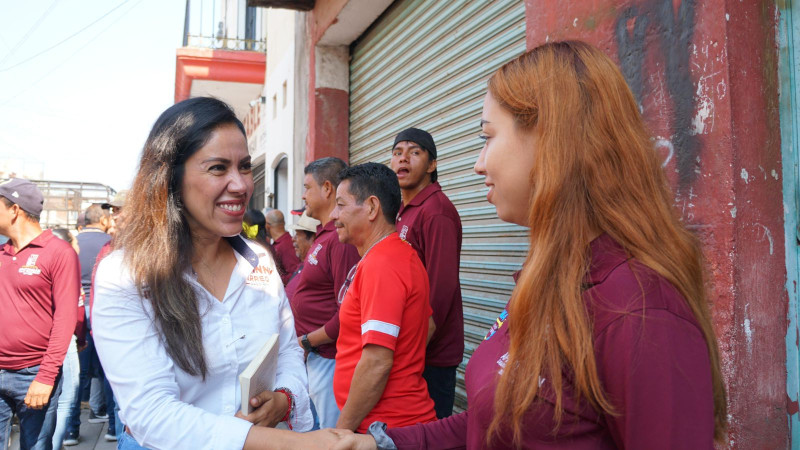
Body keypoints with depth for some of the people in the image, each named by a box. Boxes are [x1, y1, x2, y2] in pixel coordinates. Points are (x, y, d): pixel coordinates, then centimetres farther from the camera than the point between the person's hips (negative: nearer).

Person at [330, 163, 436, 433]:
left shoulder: (380, 265, -21)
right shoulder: (404, 255, 10)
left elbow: (377, 362, -25)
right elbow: (429, 326, 19)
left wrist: (342, 430, -16)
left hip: (384, 426, -9)